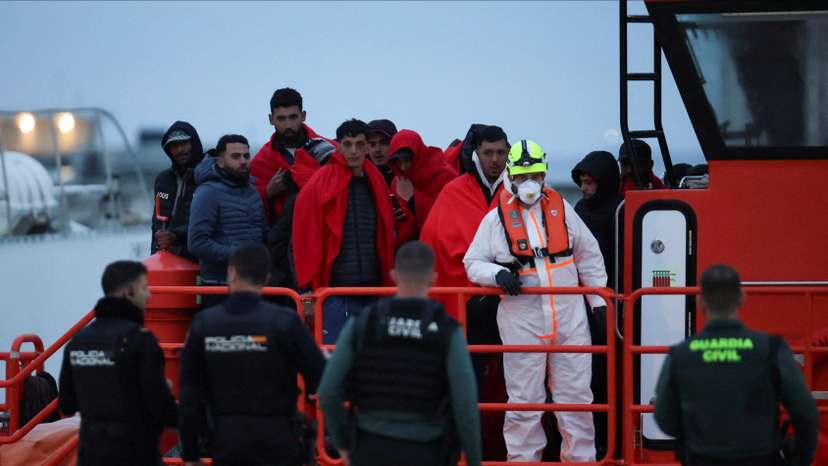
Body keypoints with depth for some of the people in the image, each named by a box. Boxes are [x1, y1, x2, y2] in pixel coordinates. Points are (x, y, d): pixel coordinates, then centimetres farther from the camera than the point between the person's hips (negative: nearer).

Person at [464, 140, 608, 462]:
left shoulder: (561, 209, 7)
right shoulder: (496, 219, 0)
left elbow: (589, 257, 14)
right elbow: (473, 263, 4)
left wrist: (598, 300, 11)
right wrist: (498, 274, -15)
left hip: (569, 317, 2)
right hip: (522, 322, -2)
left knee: (576, 394, 4)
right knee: (524, 400, 2)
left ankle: (581, 458, 12)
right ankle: (522, 459, 12)